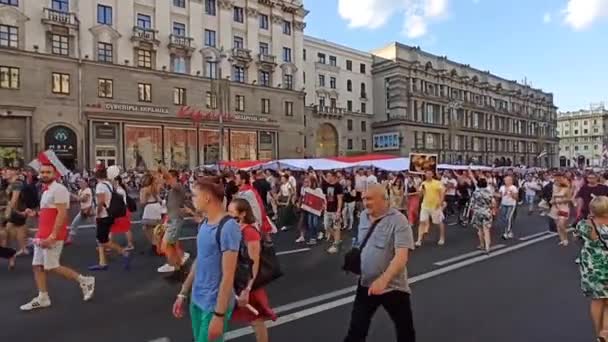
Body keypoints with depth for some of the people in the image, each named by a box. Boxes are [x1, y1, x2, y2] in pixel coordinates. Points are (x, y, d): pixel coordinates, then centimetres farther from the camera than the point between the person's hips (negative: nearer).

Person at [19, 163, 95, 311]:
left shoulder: (58, 189, -14)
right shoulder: (46, 190, 16)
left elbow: (62, 214, -21)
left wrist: (53, 236, -25)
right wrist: (40, 234, 20)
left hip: (52, 236, -10)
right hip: (42, 235, 10)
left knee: (51, 267, -6)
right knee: (37, 266, 10)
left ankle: (84, 281, 6)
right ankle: (42, 298, 19)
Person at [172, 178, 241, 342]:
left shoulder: (228, 227, -23)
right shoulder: (204, 224, 3)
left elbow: (228, 275, -23)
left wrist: (219, 315, -21)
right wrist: (183, 293, 15)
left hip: (214, 305, -8)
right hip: (196, 300, 8)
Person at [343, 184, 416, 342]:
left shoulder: (398, 221, -19)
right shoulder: (364, 216, 1)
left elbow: (401, 256, -28)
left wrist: (383, 280, -39)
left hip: (393, 286, -4)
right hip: (366, 284, 5)